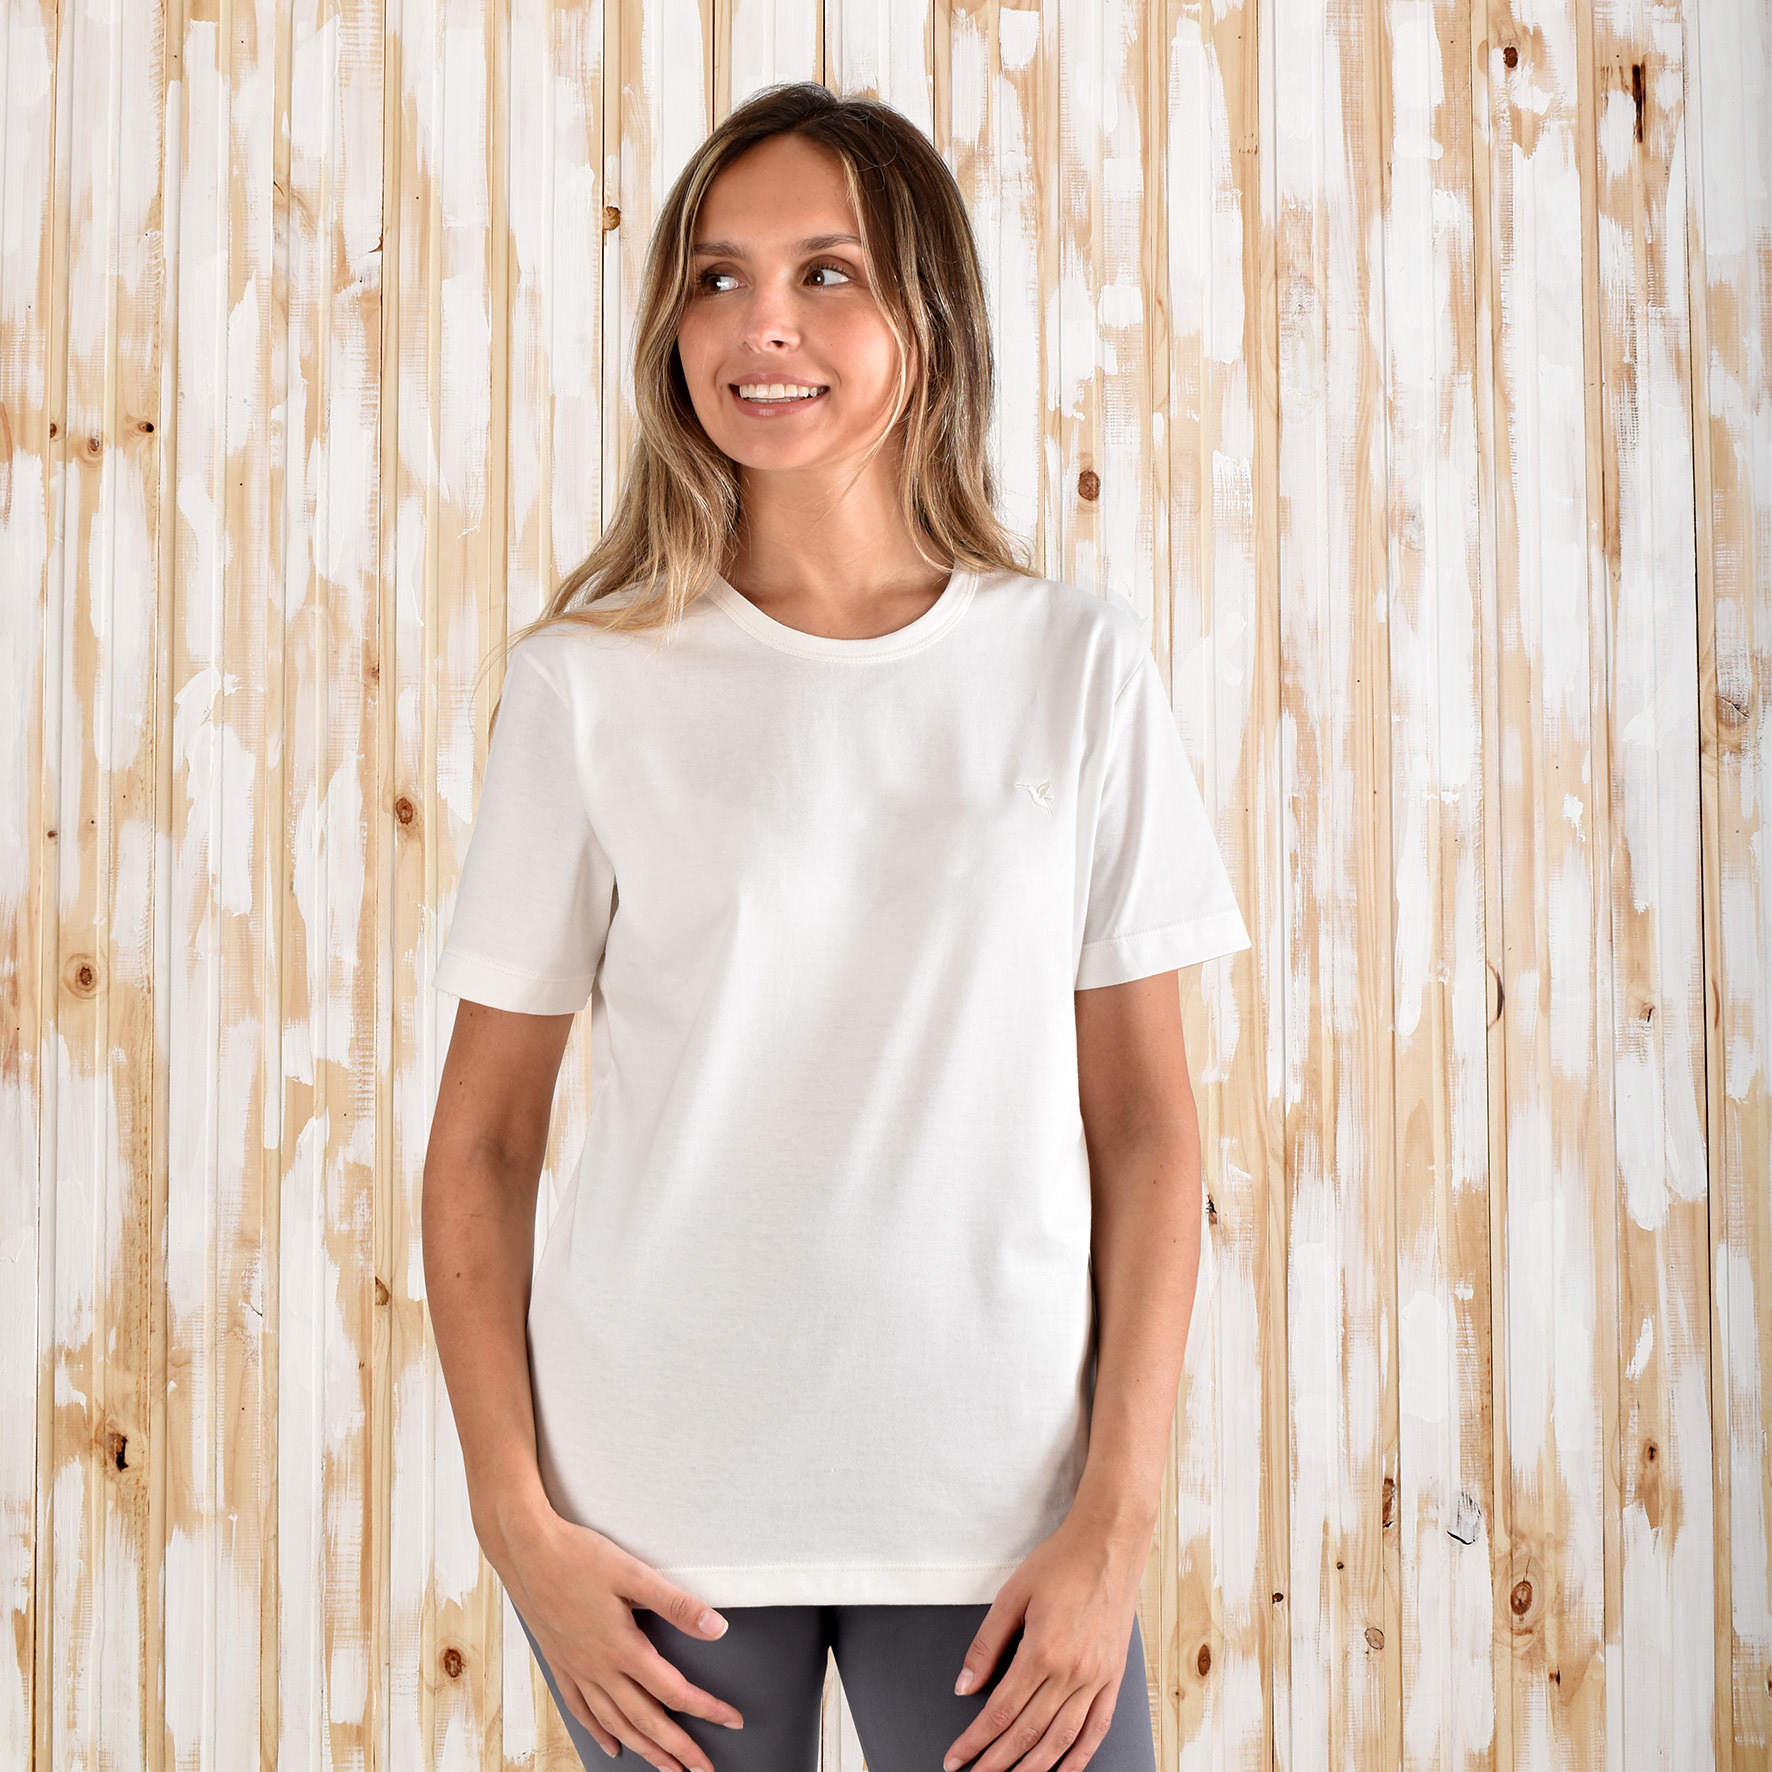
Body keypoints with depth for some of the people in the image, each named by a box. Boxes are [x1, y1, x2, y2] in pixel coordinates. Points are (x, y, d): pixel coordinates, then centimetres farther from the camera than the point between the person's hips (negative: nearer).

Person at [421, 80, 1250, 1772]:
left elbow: (1144, 1125, 1)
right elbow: (480, 1142, 2)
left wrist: (1118, 1520, -4)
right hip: (660, 1512, 0)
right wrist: (519, 1519, -4)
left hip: (994, 1498, 1)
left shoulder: (1075, 665, 0)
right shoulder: (588, 684, -2)